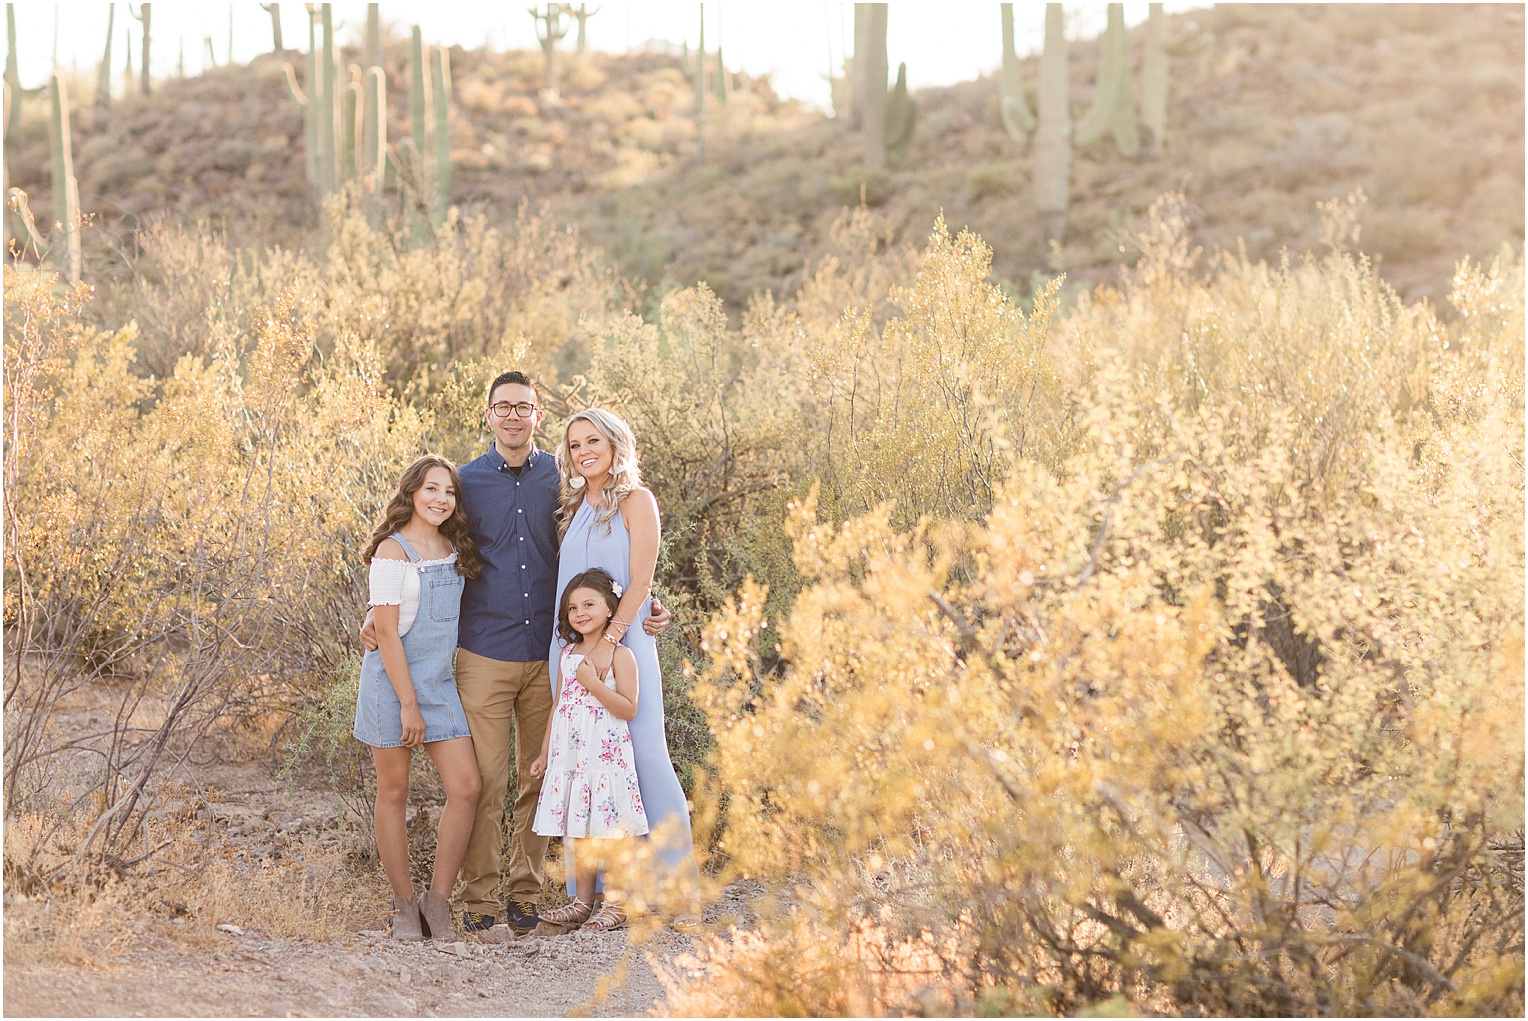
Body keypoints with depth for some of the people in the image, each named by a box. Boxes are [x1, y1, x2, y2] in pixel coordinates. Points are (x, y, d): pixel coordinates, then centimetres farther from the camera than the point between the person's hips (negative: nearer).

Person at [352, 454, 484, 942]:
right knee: (394, 793, 4)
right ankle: (404, 905, 14)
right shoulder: (393, 550, -10)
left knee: (465, 787, -4)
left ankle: (438, 900, 5)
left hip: (439, 681, 6)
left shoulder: (453, 549, 8)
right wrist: (408, 704, -15)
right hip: (392, 680, -6)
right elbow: (388, 632, -13)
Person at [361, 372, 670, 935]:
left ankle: (524, 892, 18)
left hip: (548, 654, 2)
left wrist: (642, 606, -1)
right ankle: (478, 896, 7)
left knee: (539, 778, 7)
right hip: (483, 655, -2)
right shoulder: (465, 481, 3)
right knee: (484, 781, -4)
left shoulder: (561, 479, 6)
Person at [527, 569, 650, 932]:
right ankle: (582, 903, 15)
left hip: (605, 751, -6)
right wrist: (545, 753, 20)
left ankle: (617, 905, 1)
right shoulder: (568, 654, 14)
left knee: (610, 831, -5)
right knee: (578, 833, 9)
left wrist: (593, 683, -18)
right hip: (570, 753, 6)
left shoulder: (619, 655, -5)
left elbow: (629, 708, -12)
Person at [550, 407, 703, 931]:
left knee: (644, 755, -10)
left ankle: (681, 888, -6)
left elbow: (639, 581, -9)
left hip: (623, 643, -6)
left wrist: (609, 640, -17)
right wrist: (571, 643, 7)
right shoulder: (574, 507, 17)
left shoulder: (635, 501, -1)